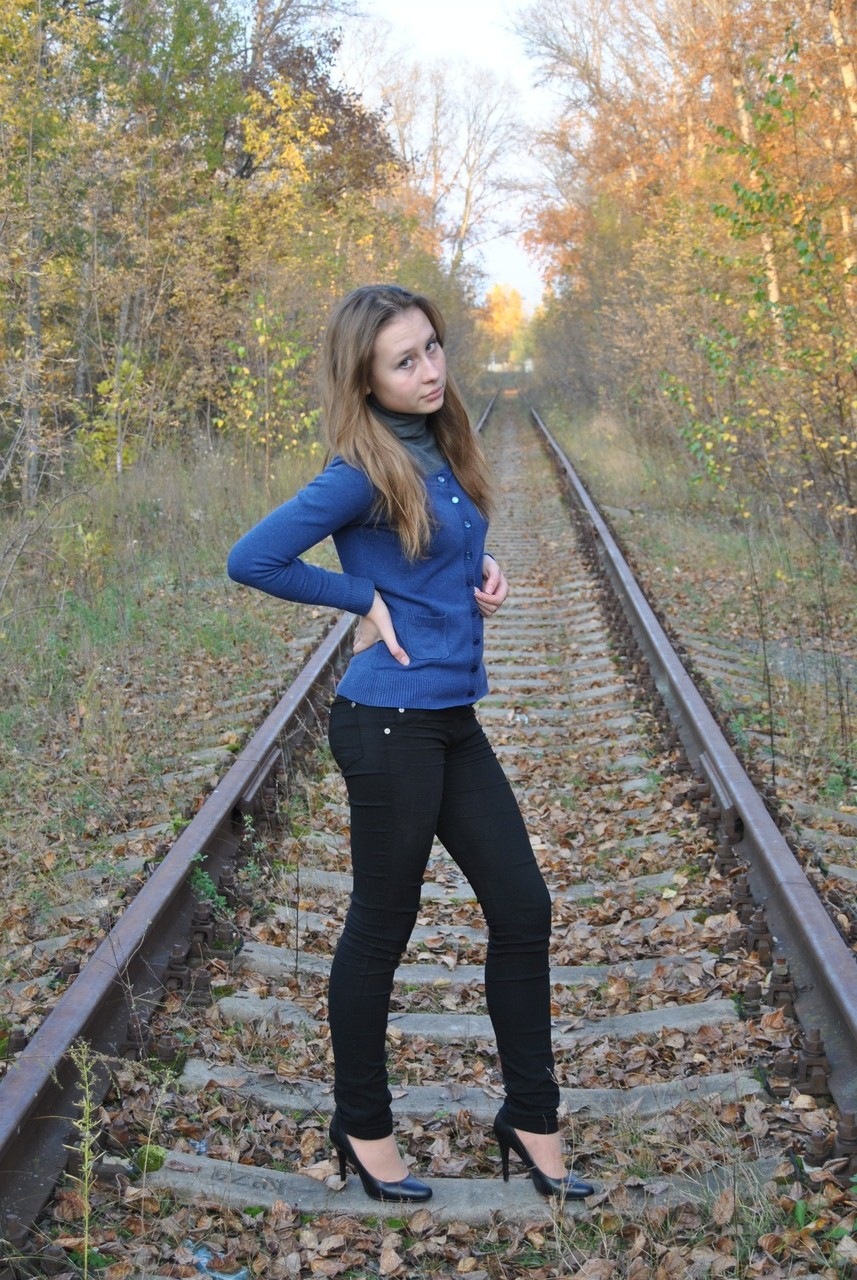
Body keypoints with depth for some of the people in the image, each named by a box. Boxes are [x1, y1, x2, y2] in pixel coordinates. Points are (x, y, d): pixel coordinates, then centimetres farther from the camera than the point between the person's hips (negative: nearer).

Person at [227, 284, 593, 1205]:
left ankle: (530, 1117, 26)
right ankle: (362, 1126, 28)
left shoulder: (441, 452, 8)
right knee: (382, 925, 7)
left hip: (452, 722, 8)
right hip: (392, 724, -8)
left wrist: (483, 569, 2)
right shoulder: (365, 470, -15)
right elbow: (251, 560, -17)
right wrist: (365, 599, -14)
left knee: (523, 910, 11)